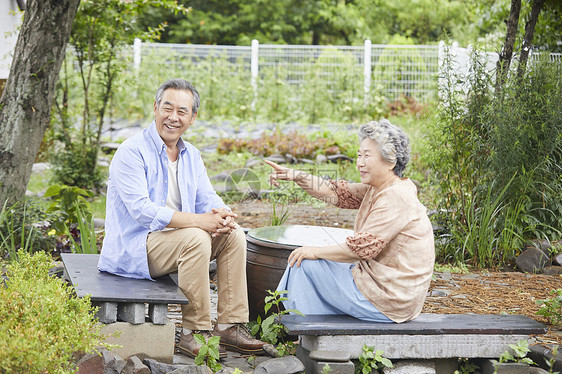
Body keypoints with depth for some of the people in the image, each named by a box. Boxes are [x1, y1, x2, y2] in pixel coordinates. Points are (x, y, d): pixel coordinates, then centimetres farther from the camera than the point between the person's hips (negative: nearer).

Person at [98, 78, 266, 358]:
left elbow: (208, 199, 9)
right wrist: (198, 220, -31)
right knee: (195, 238, -32)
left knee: (234, 235, -11)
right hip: (135, 246, -8)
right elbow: (141, 210, -24)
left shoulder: (191, 155, 12)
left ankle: (230, 326, -10)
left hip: (177, 242, 8)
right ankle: (193, 332, -25)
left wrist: (222, 217, -18)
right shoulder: (131, 153, -13)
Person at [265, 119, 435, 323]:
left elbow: (361, 247, -24)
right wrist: (296, 177, -4)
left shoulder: (396, 197, -22)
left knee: (304, 264, -4)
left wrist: (316, 252, -13)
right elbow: (337, 193, 8)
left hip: (388, 297, -10)